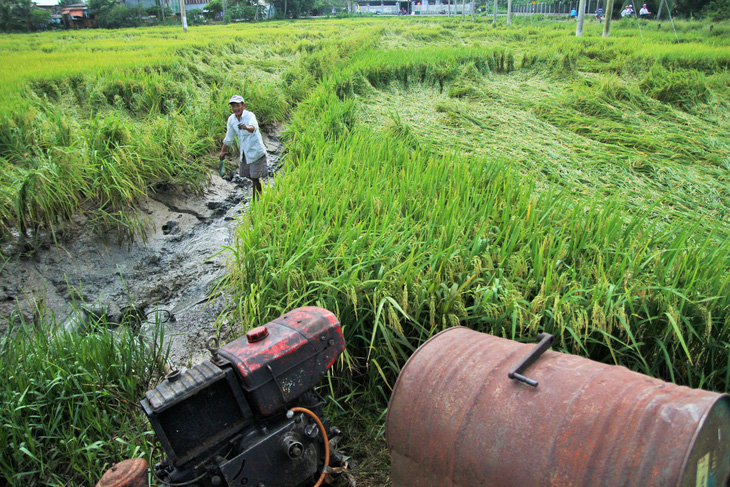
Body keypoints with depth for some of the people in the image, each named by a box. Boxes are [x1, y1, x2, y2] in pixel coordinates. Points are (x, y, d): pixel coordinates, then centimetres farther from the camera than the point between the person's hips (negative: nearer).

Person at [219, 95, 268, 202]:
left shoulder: (250, 115, -21)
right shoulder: (231, 119, -2)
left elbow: (253, 127, -45)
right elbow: (229, 138, 13)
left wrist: (246, 127, -67)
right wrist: (223, 151, 21)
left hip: (255, 150, -6)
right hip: (244, 152, 7)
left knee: (255, 176, -2)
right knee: (244, 173, 18)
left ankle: (256, 199, 16)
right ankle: (259, 184, 45)